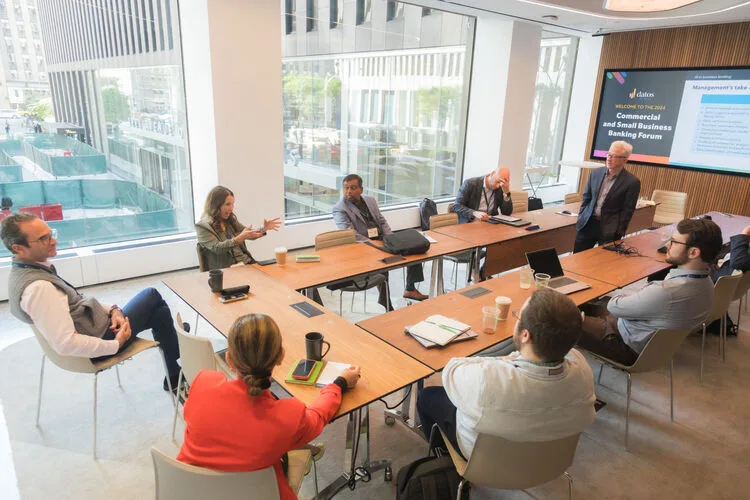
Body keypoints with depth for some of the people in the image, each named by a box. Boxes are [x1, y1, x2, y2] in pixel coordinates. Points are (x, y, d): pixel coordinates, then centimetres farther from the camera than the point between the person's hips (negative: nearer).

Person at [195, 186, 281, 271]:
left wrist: (264, 228, -3)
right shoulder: (202, 226, -3)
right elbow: (216, 248, -15)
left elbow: (249, 233, 18)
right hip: (225, 270, -6)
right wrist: (239, 238, -29)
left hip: (247, 263, 7)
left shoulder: (231, 220, 17)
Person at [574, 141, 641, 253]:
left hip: (610, 229, -4)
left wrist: (618, 233, -9)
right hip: (587, 224, 4)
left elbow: (628, 210, -6)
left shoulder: (632, 182, -8)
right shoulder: (596, 173, 4)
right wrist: (581, 218, 8)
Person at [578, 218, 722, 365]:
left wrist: (621, 294, 0)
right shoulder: (705, 282, -9)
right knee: (587, 308, 17)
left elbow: (613, 306, -21)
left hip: (631, 349, -8)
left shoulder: (666, 292, -37)